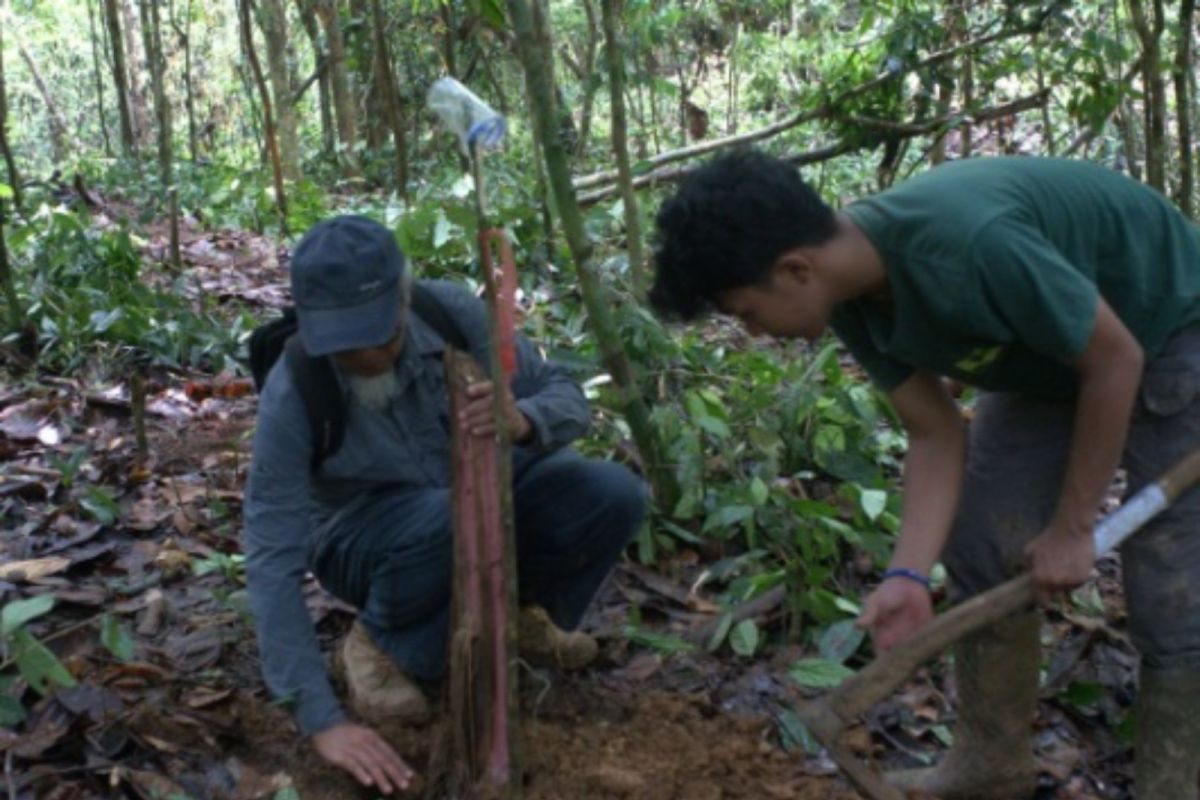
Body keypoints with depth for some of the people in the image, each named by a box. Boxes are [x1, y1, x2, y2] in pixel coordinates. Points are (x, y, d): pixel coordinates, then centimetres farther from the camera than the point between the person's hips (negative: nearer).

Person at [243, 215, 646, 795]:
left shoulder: (449, 311, -23)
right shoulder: (293, 394, -30)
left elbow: (566, 397, -19)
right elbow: (273, 561, -31)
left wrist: (522, 420, -45)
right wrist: (322, 720, -38)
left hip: (477, 493, 3)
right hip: (366, 538, -3)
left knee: (611, 496, -21)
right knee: (451, 518, -38)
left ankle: (519, 607, 8)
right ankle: (383, 643, -6)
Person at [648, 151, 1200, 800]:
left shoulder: (968, 247, -40)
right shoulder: (853, 303, -15)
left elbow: (1115, 359, -27)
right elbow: (937, 435, -10)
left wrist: (1072, 526, -18)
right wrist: (909, 574, -23)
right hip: (1050, 350, 7)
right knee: (982, 546, 4)